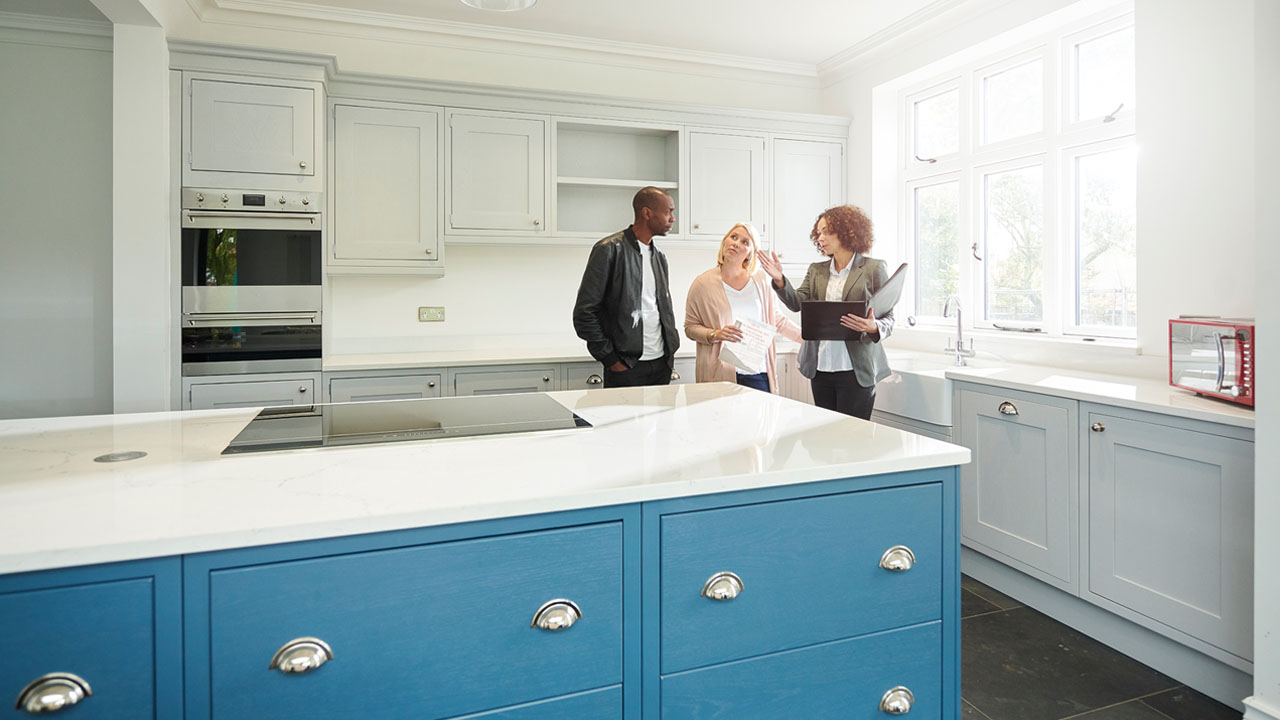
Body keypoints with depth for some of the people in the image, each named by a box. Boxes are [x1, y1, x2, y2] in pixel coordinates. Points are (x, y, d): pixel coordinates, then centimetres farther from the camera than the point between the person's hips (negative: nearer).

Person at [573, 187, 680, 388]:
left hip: (662, 365, 6)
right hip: (626, 368, -6)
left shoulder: (659, 256, 14)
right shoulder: (610, 250, -8)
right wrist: (611, 360, -12)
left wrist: (671, 347, 10)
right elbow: (584, 313, -12)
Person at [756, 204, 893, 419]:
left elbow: (888, 319, -1)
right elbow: (798, 302, 2)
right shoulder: (816, 270, 14)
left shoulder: (874, 268, 0)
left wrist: (873, 327, -23)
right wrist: (779, 280, -14)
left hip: (855, 370, -4)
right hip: (820, 369, 5)